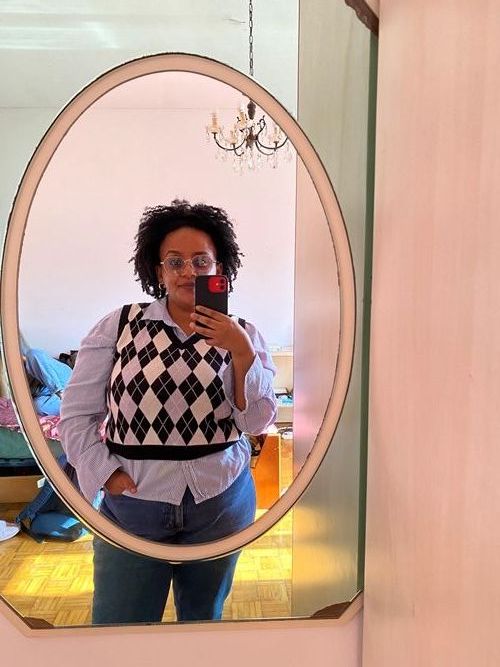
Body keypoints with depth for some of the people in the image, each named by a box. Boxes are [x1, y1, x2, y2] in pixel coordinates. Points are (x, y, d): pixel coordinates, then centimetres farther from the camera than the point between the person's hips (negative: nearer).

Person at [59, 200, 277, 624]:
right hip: (131, 503, -1)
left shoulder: (243, 335, 0)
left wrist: (241, 353, -19)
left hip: (221, 504, 2)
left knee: (204, 621, 21)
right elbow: (77, 414, -1)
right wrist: (107, 474, -10)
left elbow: (259, 422, -7)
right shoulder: (118, 326, -3)